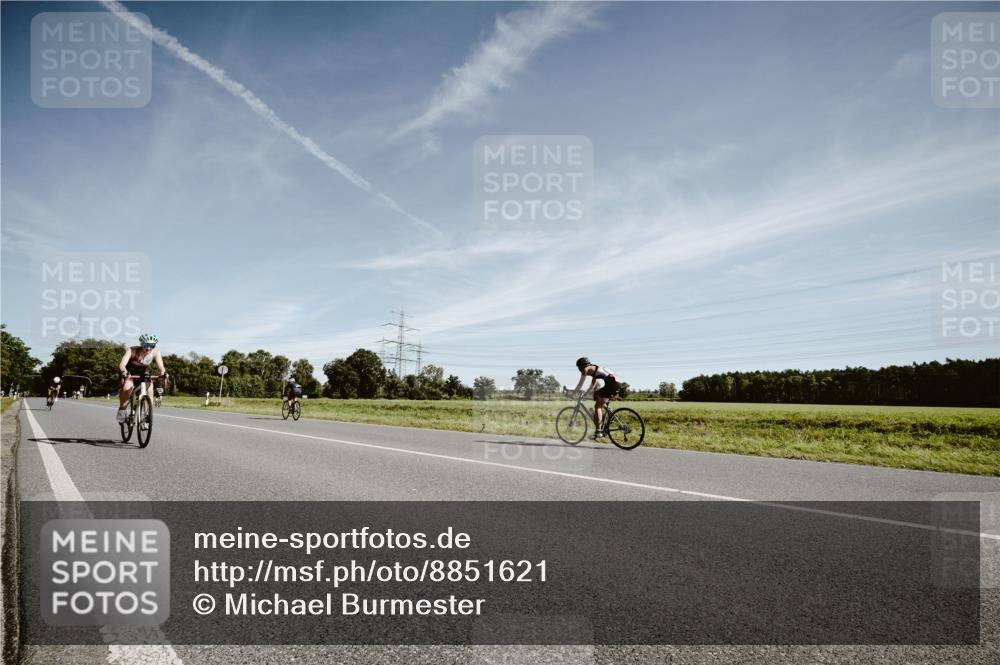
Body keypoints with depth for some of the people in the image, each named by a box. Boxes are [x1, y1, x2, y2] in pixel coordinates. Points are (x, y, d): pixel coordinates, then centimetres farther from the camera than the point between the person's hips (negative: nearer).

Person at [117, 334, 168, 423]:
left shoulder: (155, 352, -24)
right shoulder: (132, 350, -31)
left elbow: (161, 366, -33)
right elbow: (122, 364, -41)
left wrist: (163, 372, -56)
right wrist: (124, 372, -62)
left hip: (144, 373, 3)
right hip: (129, 373, -2)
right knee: (127, 387, -31)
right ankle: (121, 411, -7)